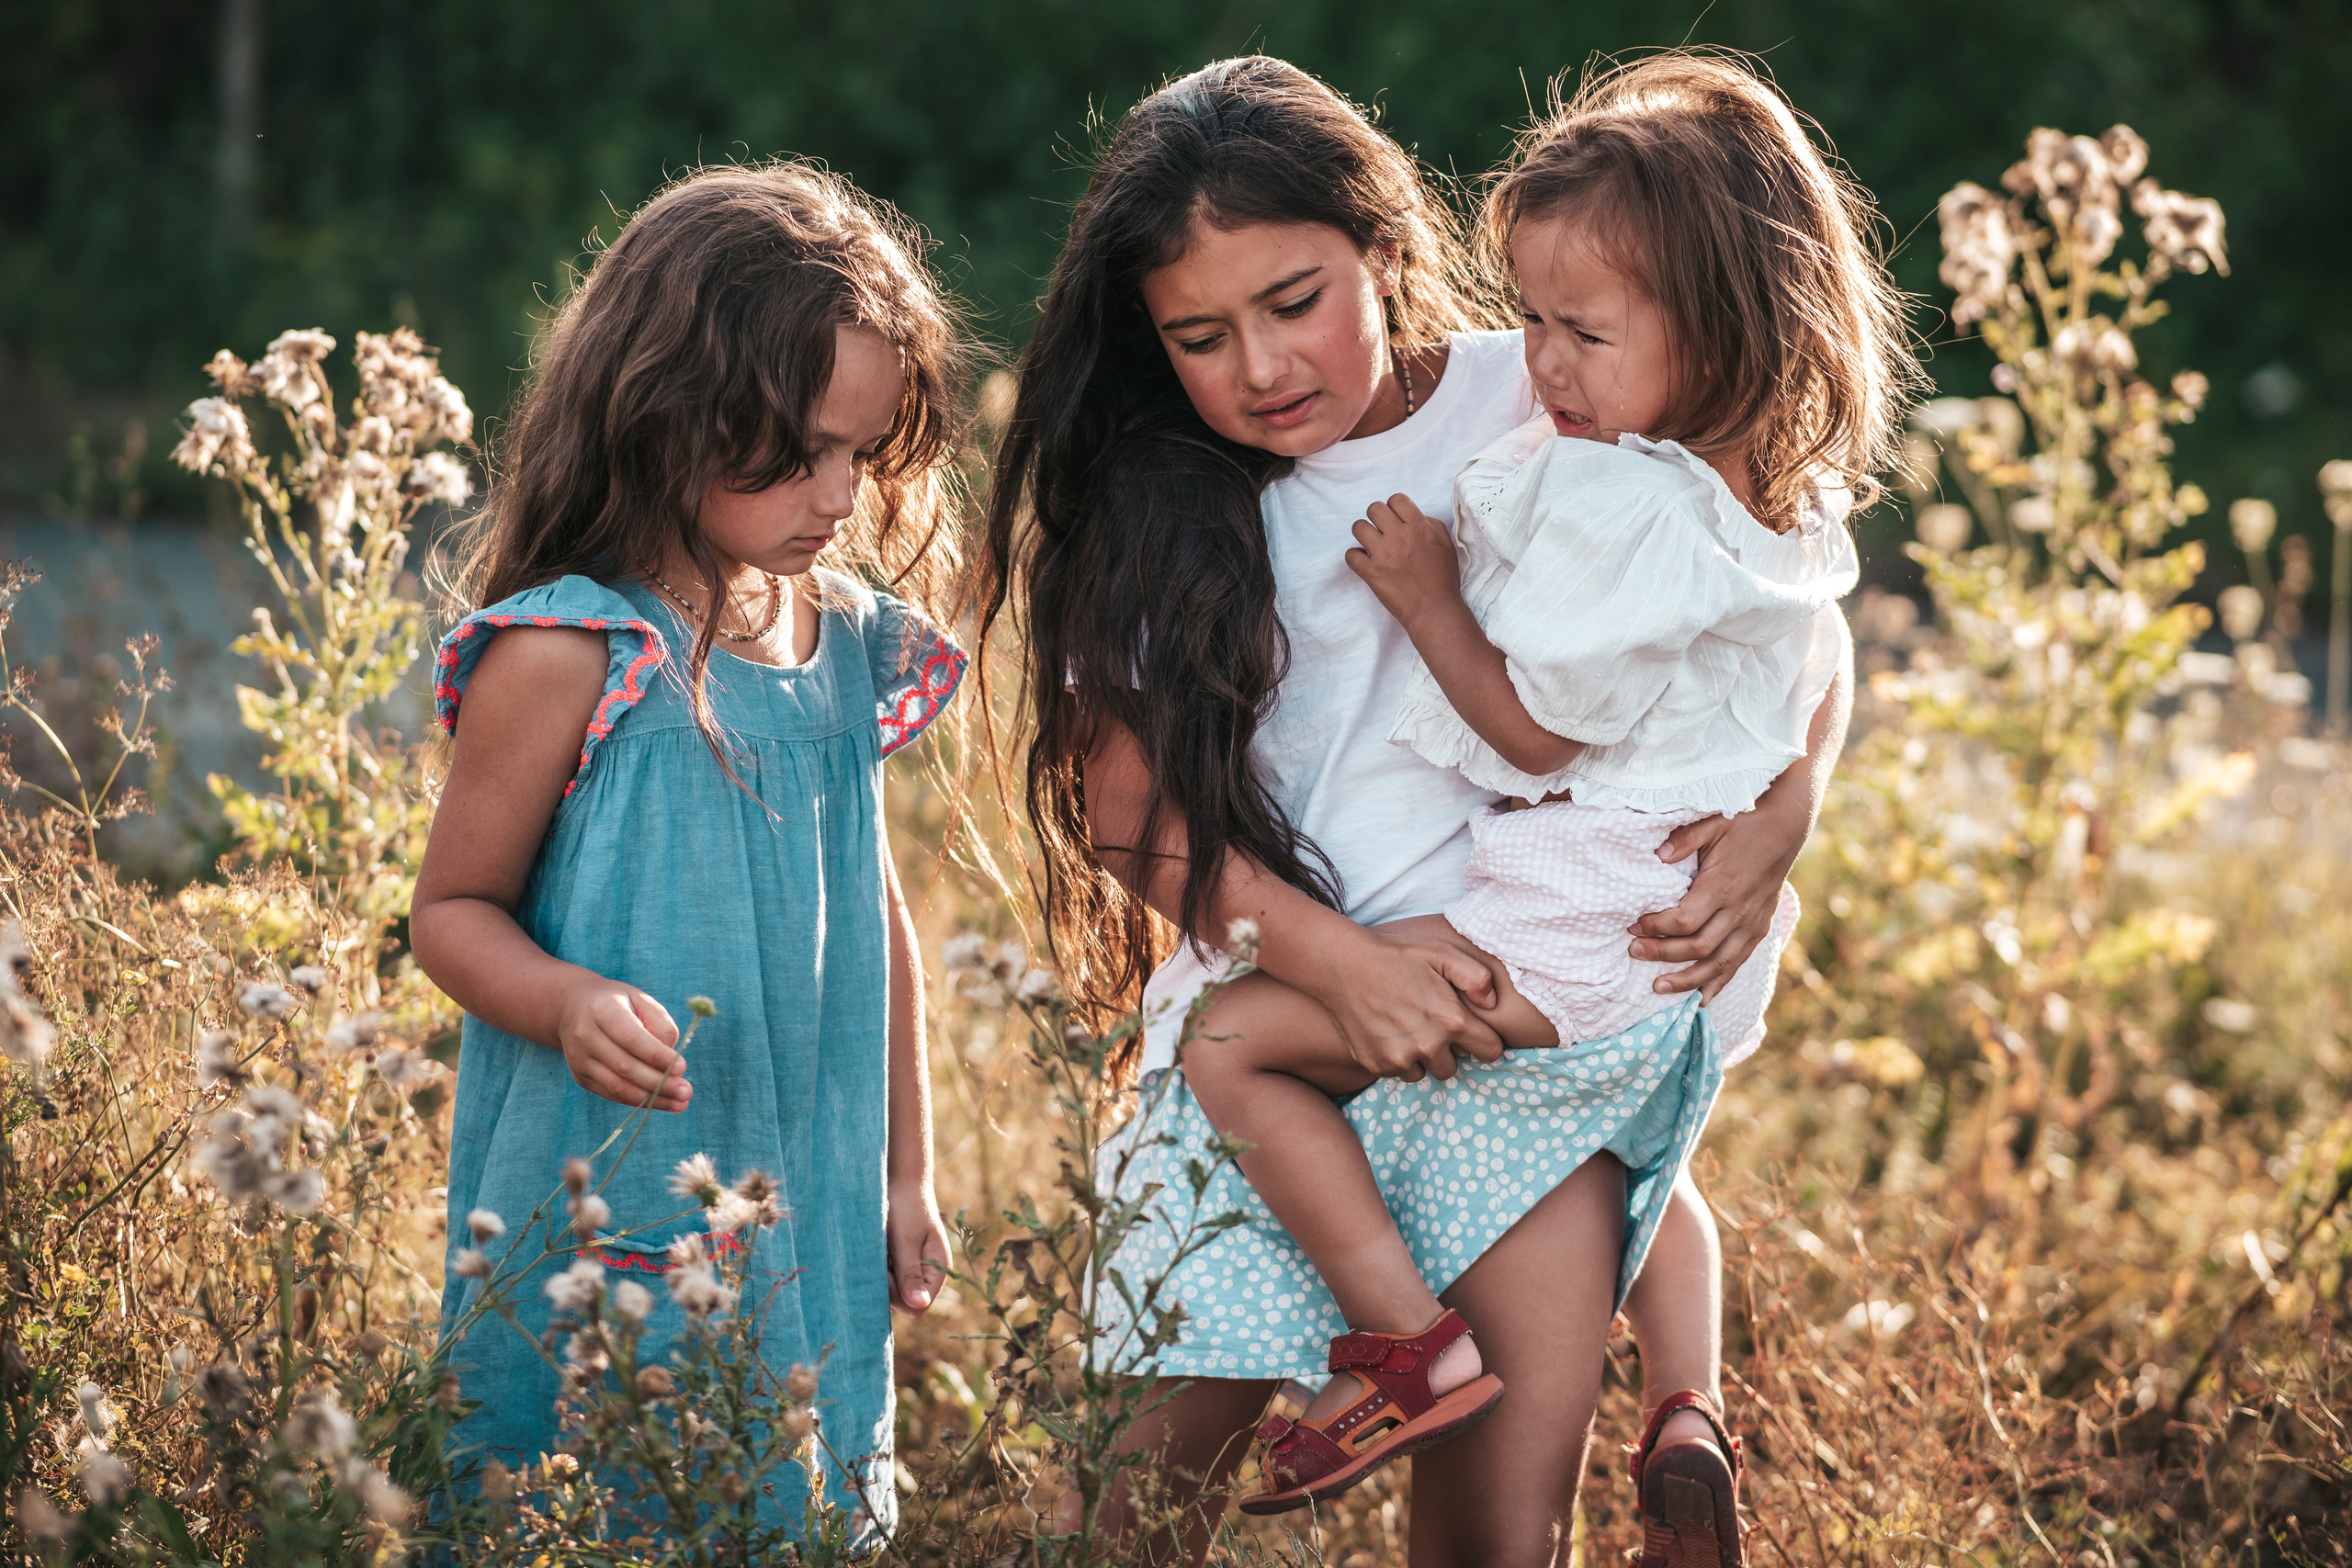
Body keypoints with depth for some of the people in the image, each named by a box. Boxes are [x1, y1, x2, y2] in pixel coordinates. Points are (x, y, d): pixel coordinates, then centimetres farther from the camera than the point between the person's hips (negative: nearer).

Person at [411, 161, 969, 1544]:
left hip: (813, 1233, 6)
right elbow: (456, 909, -6)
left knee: (814, 1508, 11)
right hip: (606, 1226, -5)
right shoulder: (569, 655, -12)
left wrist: (905, 1174, 18)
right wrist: (569, 1003, -26)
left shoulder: (849, 648, 6)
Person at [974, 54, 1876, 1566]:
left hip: (1520, 981, -1)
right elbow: (1128, 801, -2)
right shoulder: (1147, 498, 4)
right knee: (1178, 1446, -6)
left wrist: (1778, 820, -13)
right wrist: (1345, 959, -16)